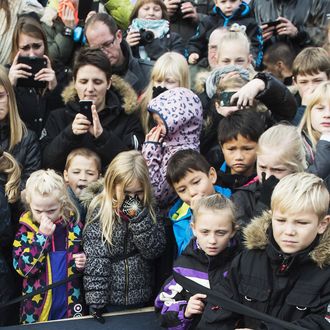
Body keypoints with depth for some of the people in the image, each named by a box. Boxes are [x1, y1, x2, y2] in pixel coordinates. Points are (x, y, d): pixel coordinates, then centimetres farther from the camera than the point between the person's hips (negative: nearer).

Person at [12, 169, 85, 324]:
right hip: (38, 306, -1)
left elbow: (83, 254, 11)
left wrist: (82, 262, -12)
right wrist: (42, 236, -25)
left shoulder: (73, 225, -5)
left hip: (70, 302, 2)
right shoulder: (25, 230, -10)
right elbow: (22, 268, -19)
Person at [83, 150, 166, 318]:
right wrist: (96, 300, -18)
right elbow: (95, 259, -13)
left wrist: (138, 216, -21)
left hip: (141, 299, 2)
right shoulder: (99, 209, -10)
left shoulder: (149, 209, -2)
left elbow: (154, 250, -11)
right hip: (109, 299, -2)